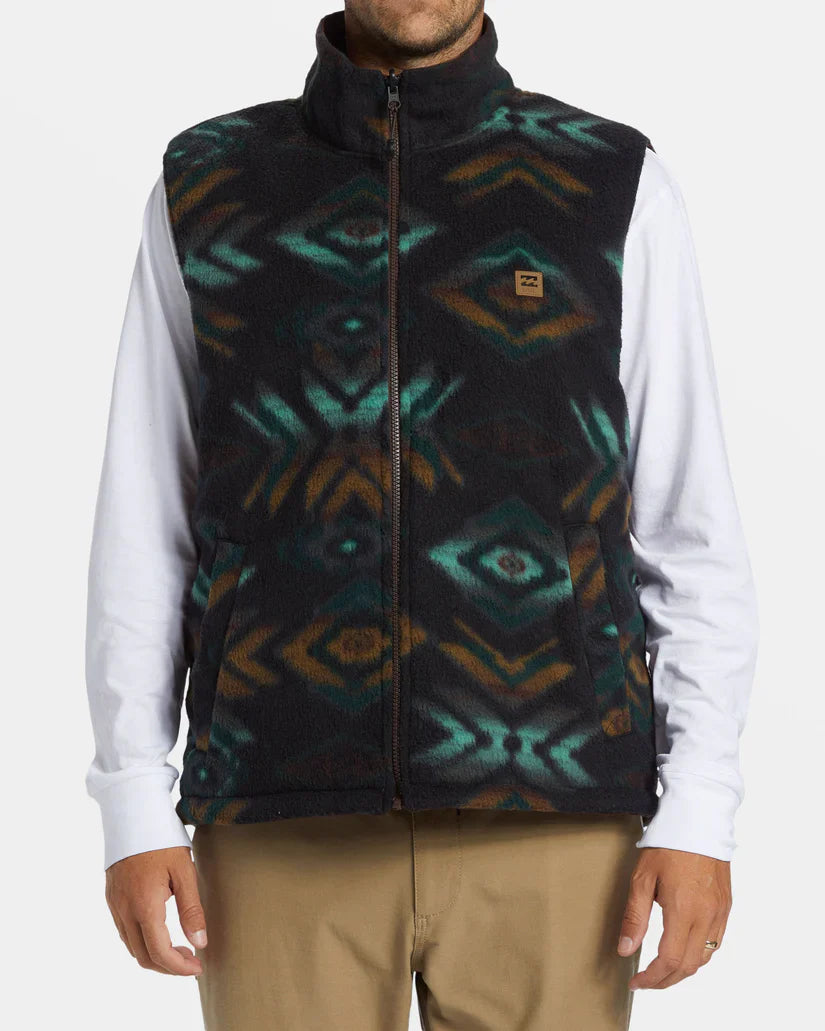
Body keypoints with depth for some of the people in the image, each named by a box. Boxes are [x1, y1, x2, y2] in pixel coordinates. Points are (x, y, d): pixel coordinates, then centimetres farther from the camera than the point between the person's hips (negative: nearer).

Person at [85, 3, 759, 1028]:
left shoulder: (618, 188, 4)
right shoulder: (205, 189, 6)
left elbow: (693, 532, 2)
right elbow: (143, 530, 5)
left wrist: (699, 812, -7)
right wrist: (135, 810, -2)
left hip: (544, 816, 0)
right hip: (288, 824, 1)